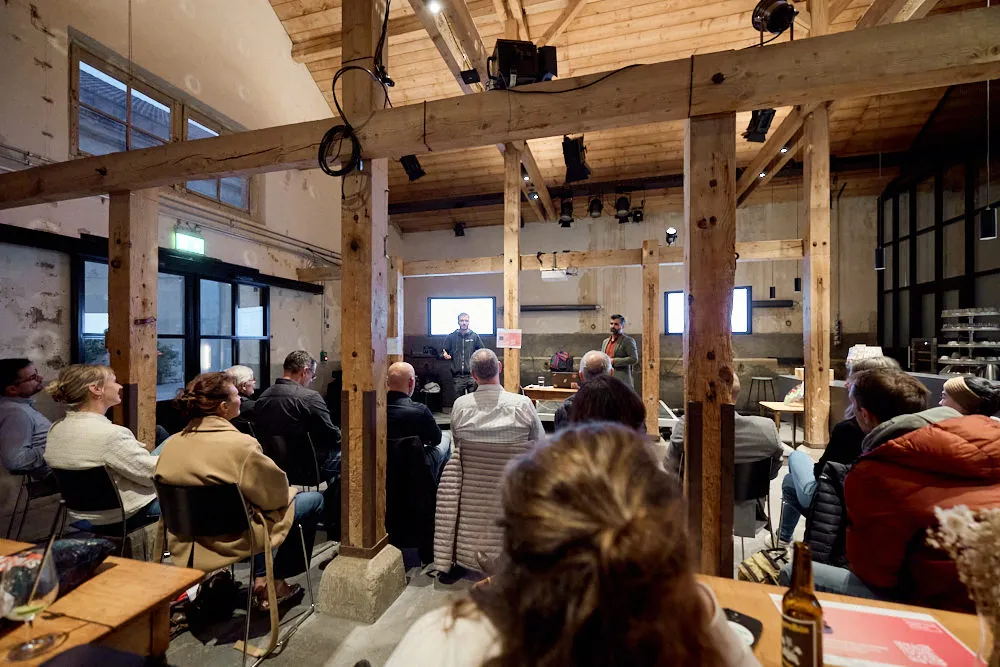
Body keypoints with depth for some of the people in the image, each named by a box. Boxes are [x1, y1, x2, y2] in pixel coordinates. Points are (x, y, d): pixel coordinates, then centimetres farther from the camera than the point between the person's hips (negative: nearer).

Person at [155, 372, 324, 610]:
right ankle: (276, 583, 18)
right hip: (232, 539, -8)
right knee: (314, 500, 8)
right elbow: (275, 494, -18)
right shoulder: (240, 444, -27)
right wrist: (285, 492, 4)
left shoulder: (171, 444, -6)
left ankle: (260, 579, 30)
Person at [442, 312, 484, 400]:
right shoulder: (451, 337, 6)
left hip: (472, 374, 0)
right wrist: (445, 355, -12)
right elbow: (443, 352, 10)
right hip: (457, 376, 1)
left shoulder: (475, 336, 5)